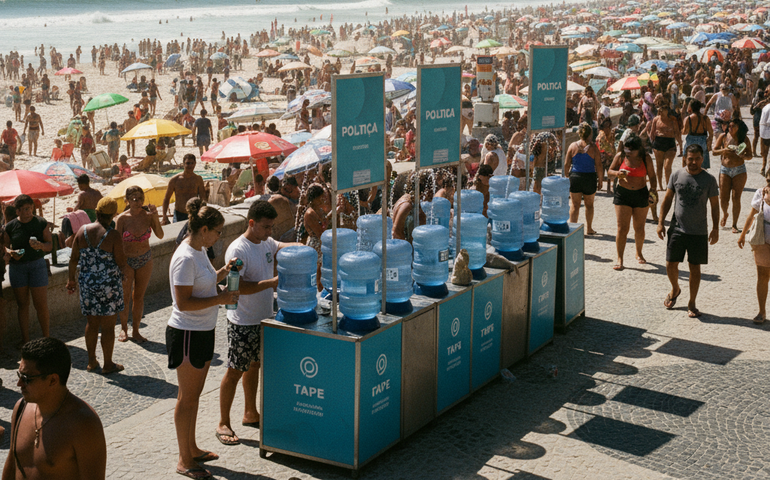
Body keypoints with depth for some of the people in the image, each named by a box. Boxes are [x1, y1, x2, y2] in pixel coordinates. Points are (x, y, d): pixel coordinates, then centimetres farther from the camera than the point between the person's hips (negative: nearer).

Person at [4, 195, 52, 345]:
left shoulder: (41, 223, -1)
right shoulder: (10, 226, 1)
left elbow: (50, 245, 1)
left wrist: (40, 245, -21)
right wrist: (11, 253, -15)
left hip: (37, 265, -1)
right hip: (17, 267, 1)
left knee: (41, 304, -4)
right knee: (22, 304, 6)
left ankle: (46, 337, 13)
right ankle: (25, 340, 13)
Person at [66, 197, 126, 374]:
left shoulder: (82, 231, -2)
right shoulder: (112, 235, -16)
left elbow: (74, 258, 5)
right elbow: (122, 263, -12)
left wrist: (71, 279, 17)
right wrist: (123, 270, 11)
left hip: (87, 283, 5)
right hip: (108, 285, -5)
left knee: (92, 323, 19)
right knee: (108, 325, 7)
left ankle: (91, 361, 27)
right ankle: (108, 364, 15)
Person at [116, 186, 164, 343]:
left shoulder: (148, 215, -7)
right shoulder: (122, 218, -12)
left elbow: (160, 235, -15)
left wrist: (155, 218, -27)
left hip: (145, 260, 2)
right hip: (127, 260, -2)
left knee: (139, 296, 10)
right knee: (125, 297, 4)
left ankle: (135, 330, 22)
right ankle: (123, 329, 23)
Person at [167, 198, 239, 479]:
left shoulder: (199, 251, 7)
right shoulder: (185, 258, -23)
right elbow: (184, 302, -26)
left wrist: (223, 272, 5)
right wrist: (220, 299, -23)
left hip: (202, 332, 10)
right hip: (187, 334, -10)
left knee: (194, 395, 19)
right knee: (187, 398, 2)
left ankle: (192, 449, 32)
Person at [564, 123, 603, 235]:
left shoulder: (573, 146, -3)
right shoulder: (593, 148, -8)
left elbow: (566, 165, 0)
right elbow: (598, 166, -7)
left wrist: (566, 176, 12)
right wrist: (600, 179, 4)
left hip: (575, 177, 1)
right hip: (590, 178, -1)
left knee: (574, 204, 6)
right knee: (589, 204, 15)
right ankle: (589, 229, 23)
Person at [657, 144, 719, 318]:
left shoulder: (709, 179, -4)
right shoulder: (677, 175, 0)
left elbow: (714, 205, 2)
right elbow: (667, 199, 7)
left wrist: (715, 228, -4)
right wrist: (661, 222, 2)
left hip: (699, 231, -1)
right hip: (677, 229, 1)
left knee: (695, 267, 5)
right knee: (671, 265, 5)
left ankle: (692, 303, 17)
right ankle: (675, 289, 36)